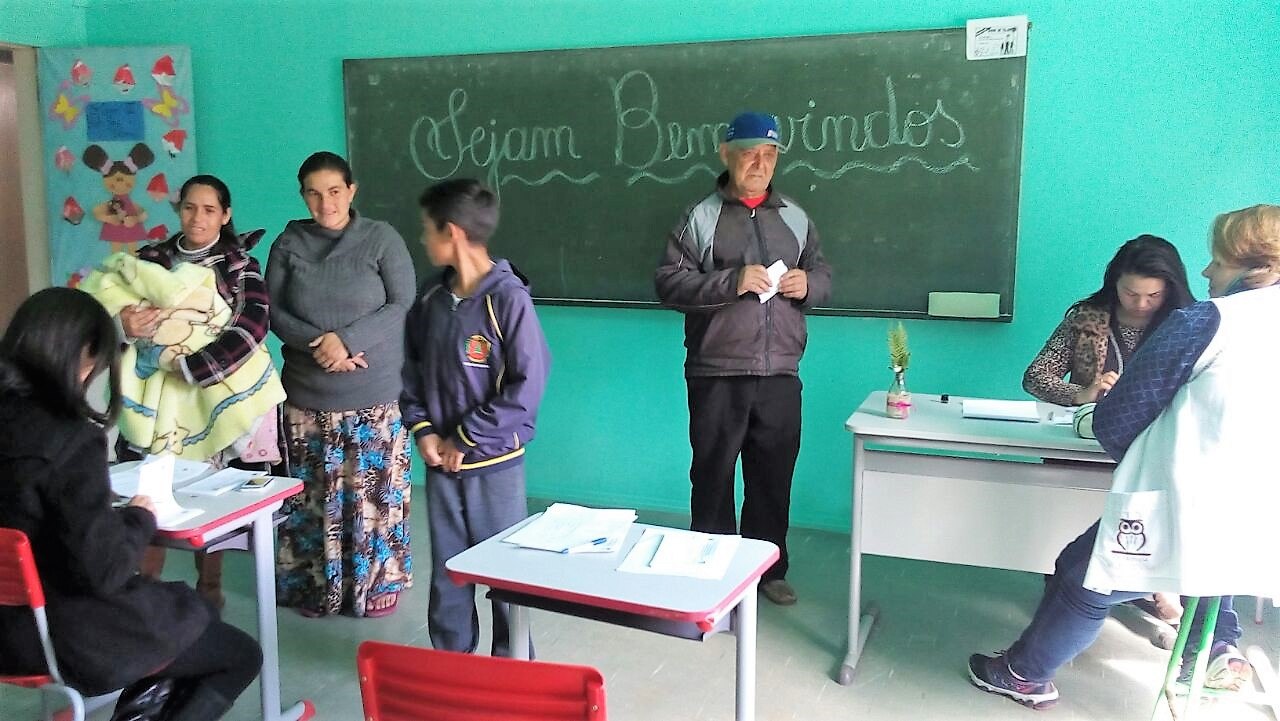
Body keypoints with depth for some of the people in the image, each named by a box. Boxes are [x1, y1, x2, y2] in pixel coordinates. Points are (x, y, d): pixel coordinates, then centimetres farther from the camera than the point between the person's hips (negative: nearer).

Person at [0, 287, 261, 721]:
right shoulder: (67, 437, -26)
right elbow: (104, 570, -26)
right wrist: (141, 518, -8)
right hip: (68, 637, -8)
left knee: (191, 611, 27)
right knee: (243, 654, 12)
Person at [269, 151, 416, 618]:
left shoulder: (382, 238, -3)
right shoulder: (289, 243, 4)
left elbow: (401, 305, -8)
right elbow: (274, 311, 3)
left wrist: (346, 339, -19)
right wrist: (317, 345, -15)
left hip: (375, 396, -2)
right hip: (307, 396, 2)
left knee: (372, 492, 3)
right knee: (312, 493, 9)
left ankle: (377, 583, 19)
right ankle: (313, 583, 24)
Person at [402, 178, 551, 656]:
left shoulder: (508, 298, -14)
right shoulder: (431, 301, 5)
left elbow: (527, 385, -17)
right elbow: (412, 370, 14)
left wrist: (466, 439, -14)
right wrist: (423, 431, -2)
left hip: (495, 461, -5)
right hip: (440, 461, 6)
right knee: (446, 570, 15)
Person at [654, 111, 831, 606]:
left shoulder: (795, 218, 12)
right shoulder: (701, 217, -1)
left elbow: (823, 276, 19)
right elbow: (668, 283, -7)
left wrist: (807, 285, -5)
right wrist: (730, 283, -19)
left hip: (780, 375, 4)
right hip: (717, 374, -3)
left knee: (774, 476, 11)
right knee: (713, 474, 6)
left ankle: (769, 569, 27)